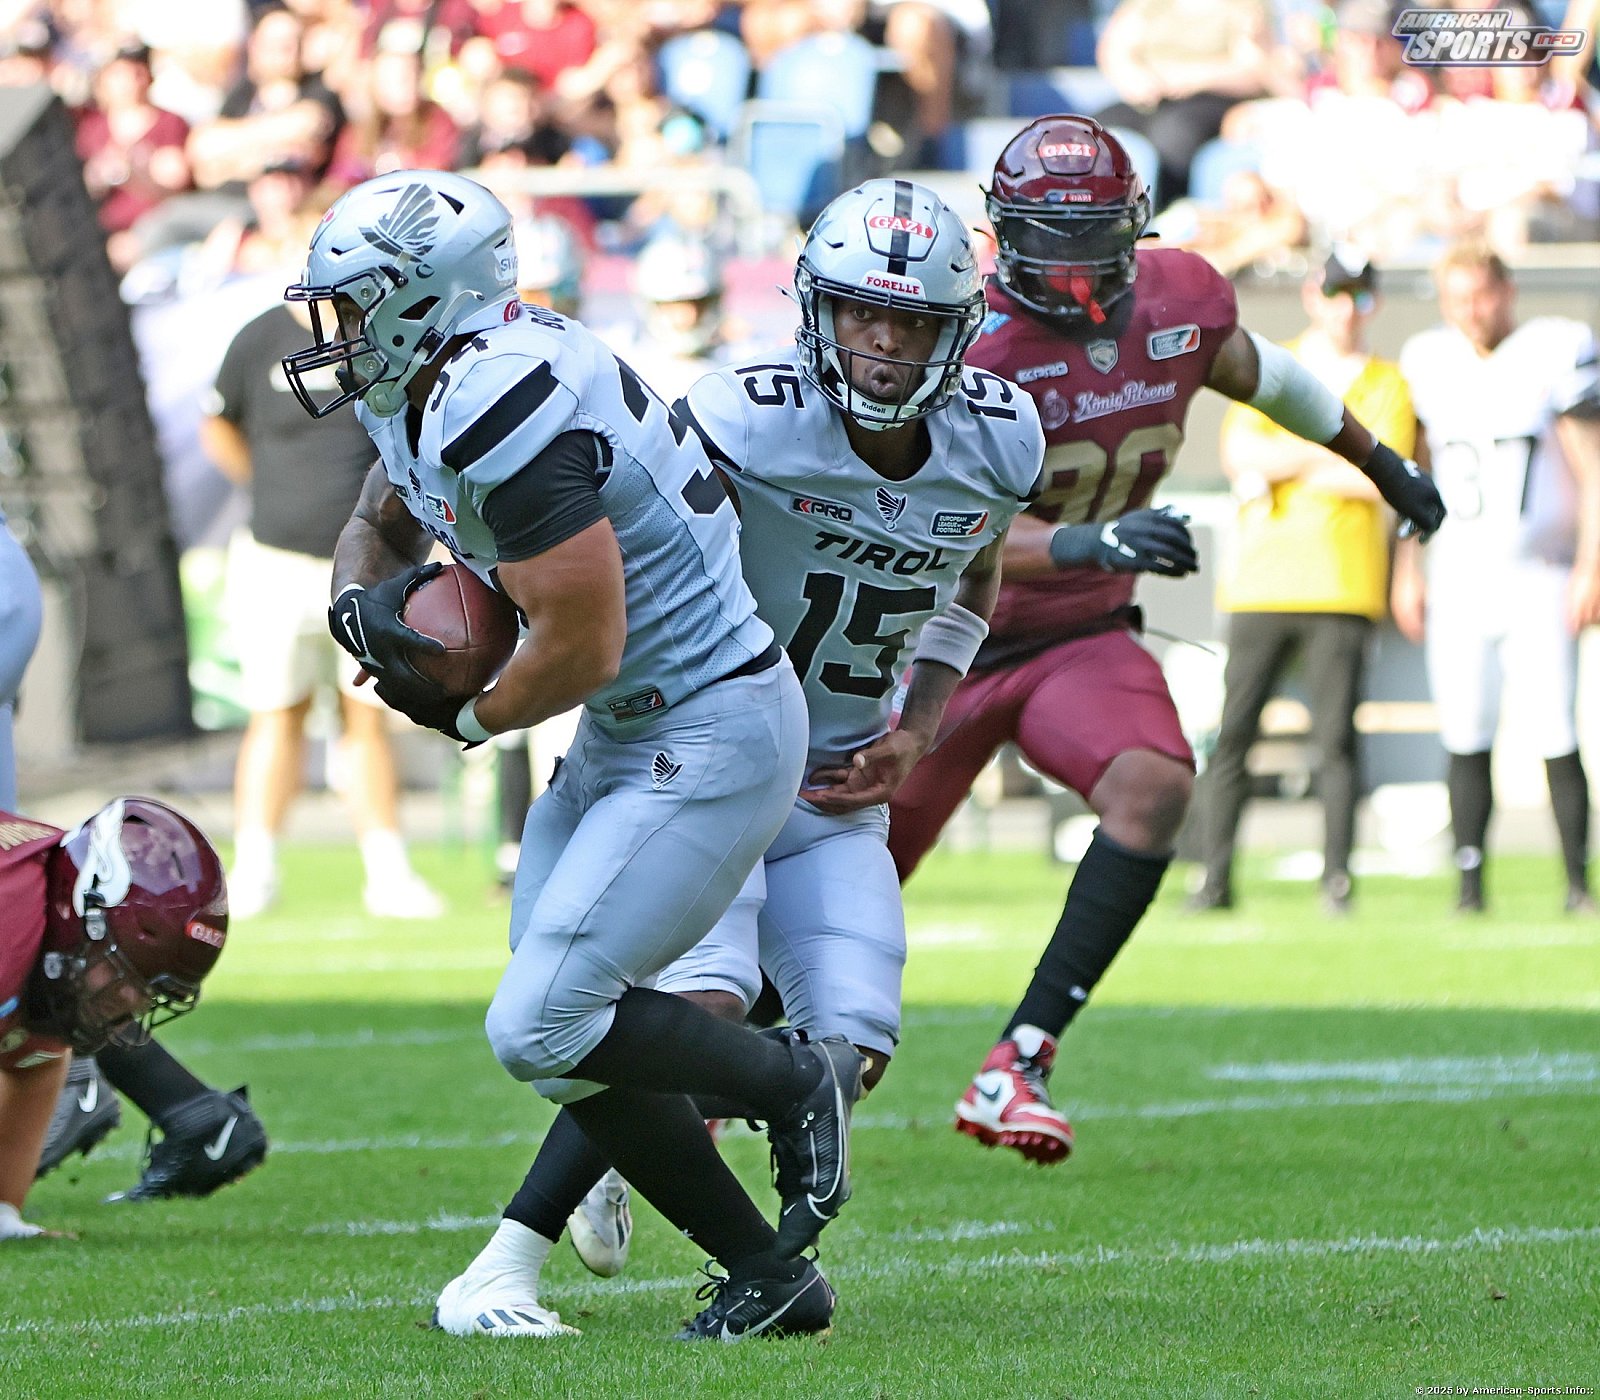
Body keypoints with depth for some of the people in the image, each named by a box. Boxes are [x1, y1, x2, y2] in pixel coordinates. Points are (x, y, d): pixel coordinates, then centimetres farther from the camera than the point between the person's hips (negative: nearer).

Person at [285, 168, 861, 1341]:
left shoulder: (506, 410, -26)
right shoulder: (422, 397, 5)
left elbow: (581, 646, -26)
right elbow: (378, 527, 24)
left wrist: (469, 719, -7)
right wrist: (364, 605, 0)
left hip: (713, 737, -10)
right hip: (633, 734, 10)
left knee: (541, 1030, -15)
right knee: (566, 1029, 8)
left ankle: (799, 1084, 6)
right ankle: (768, 1275, 17)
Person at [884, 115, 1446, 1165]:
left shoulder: (1181, 302, -8)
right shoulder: (967, 343, -25)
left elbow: (1259, 374, 16)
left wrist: (1384, 465, 29)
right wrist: (1084, 543, -51)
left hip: (1084, 636, 3)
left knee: (1154, 787, -29)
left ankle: (1019, 1065, -27)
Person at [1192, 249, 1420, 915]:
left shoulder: (1386, 385, 9)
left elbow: (1382, 480, -5)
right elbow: (1239, 453, -2)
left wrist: (1280, 469, -6)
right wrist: (1337, 453, -10)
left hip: (1342, 582, -1)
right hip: (1261, 582, 1)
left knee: (1335, 737, -7)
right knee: (1232, 732, -4)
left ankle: (1337, 877, -3)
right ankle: (1215, 878, -2)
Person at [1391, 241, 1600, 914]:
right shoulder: (1427, 362, 7)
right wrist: (1406, 570, 12)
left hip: (1538, 579, -3)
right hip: (1456, 579, 3)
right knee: (1466, 740, -1)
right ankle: (1469, 881, 2)